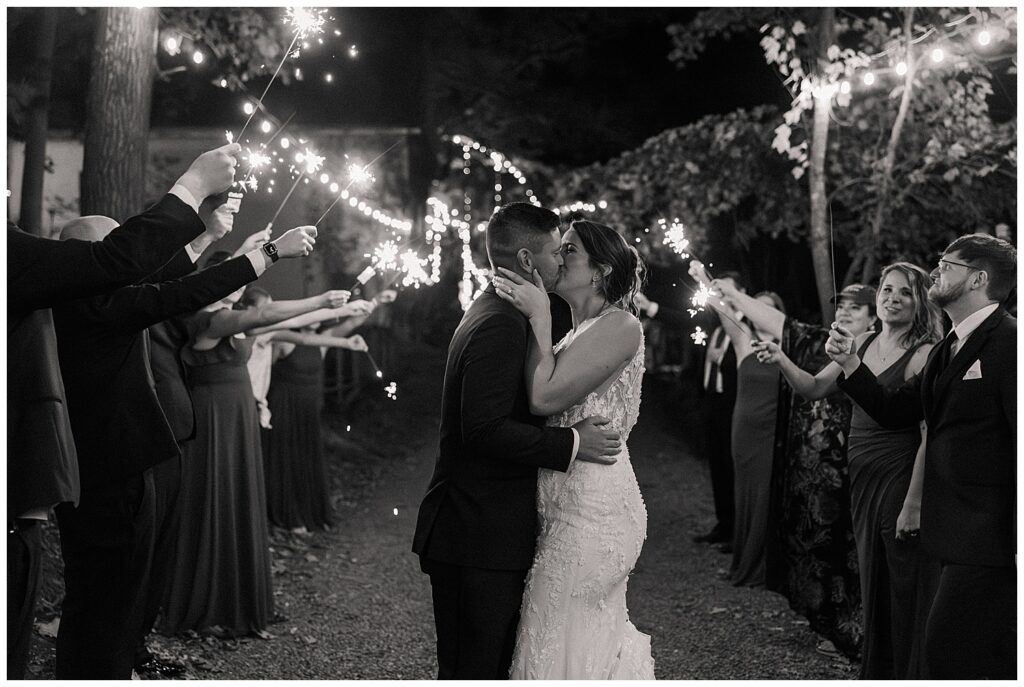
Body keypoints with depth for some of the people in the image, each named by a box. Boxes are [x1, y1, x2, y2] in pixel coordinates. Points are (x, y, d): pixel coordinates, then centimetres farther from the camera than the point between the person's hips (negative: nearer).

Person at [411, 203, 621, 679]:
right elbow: (484, 429, -24)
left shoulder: (490, 314, 16)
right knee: (477, 668, -4)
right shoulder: (501, 325, -18)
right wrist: (572, 443, -19)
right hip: (482, 535, -10)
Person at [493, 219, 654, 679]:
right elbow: (541, 397, 7)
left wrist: (539, 318, -13)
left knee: (560, 646, -2)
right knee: (600, 637, 18)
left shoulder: (619, 326, -12)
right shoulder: (580, 332, 16)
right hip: (576, 507, 9)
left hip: (590, 514, -9)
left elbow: (545, 397, -20)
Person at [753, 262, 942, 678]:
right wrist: (782, 362, -5)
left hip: (899, 479, -7)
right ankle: (875, 672, 30)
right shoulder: (864, 344, 7)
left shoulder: (924, 355, -13)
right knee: (872, 581, 17)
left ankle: (907, 674, 15)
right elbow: (816, 388, 14)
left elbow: (930, 436, -18)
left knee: (904, 586, 2)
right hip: (863, 479, 7)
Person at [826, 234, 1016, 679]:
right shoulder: (948, 350, 16)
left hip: (990, 538, -9)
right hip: (956, 537, 9)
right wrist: (849, 363, 6)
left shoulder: (1007, 343, -14)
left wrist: (1018, 543, -20)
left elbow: (1019, 444, -18)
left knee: (950, 655, -7)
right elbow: (894, 412, 19)